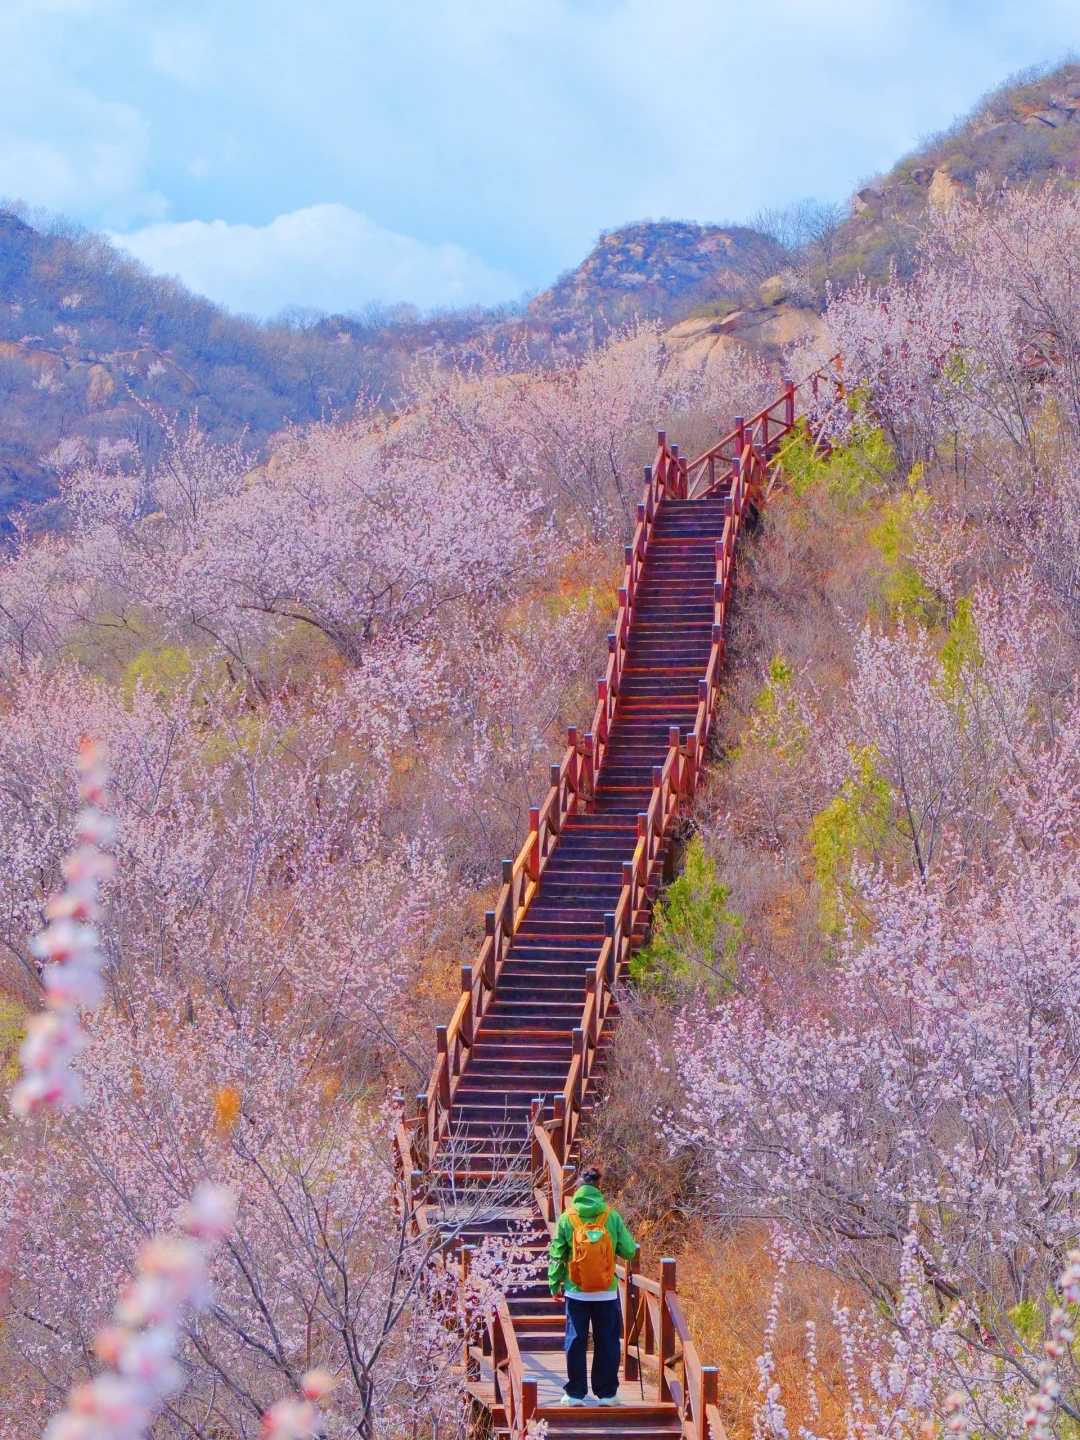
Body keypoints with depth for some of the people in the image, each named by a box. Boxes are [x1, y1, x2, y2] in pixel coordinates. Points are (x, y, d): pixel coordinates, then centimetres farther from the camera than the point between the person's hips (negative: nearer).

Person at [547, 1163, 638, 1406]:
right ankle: (606, 1393, 13)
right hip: (607, 1293, 0)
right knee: (607, 1342, 9)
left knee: (575, 1341, 9)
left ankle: (575, 1393, 11)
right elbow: (629, 1251, -4)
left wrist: (554, 1284, 11)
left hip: (576, 1292, 0)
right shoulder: (612, 1217, -7)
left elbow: (557, 1255, -1)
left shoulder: (567, 1218, -6)